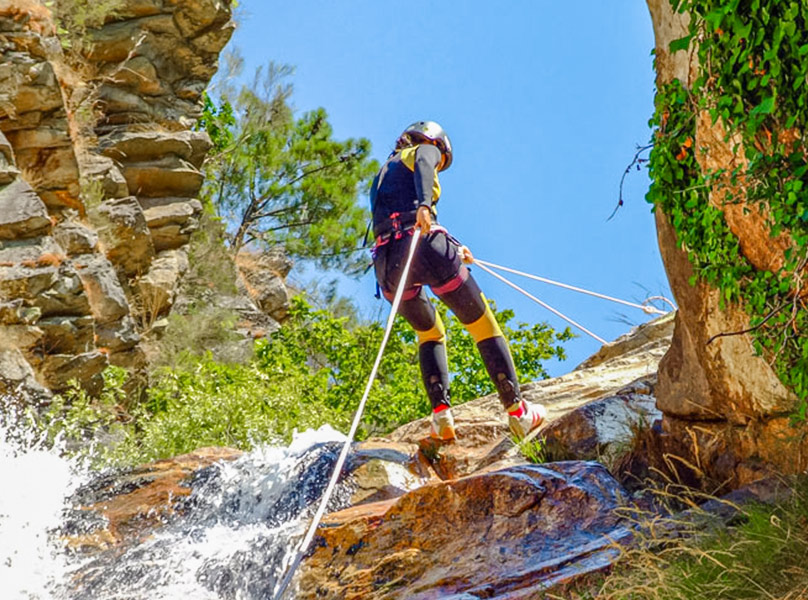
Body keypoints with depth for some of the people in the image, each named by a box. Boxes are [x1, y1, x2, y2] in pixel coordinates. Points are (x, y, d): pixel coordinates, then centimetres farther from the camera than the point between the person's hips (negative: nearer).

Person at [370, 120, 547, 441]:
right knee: (484, 326, 9)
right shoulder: (425, 149, 15)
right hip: (425, 248, -6)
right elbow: (423, 167, -11)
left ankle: (441, 414, 5)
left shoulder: (382, 175, 35)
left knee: (430, 334, 26)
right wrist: (425, 204, -30)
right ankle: (517, 411, 6)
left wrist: (451, 250, 44)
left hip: (388, 263, 6)